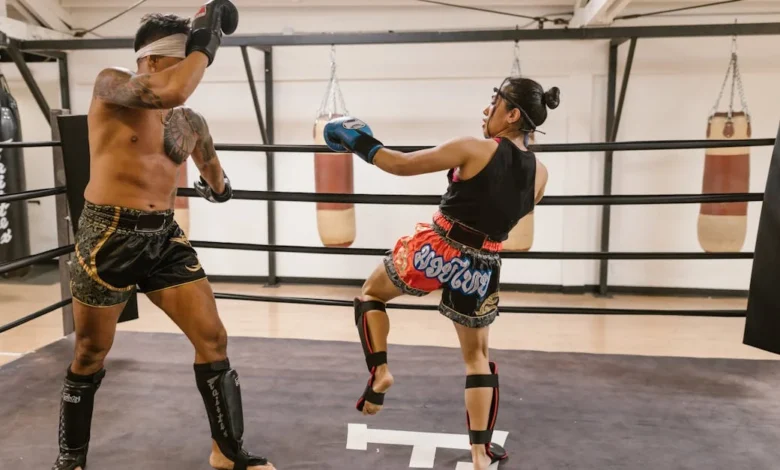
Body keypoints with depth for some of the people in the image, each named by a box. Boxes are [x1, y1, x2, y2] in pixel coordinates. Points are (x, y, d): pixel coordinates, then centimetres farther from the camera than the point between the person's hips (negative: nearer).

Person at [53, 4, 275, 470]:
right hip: (110, 236, -4)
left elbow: (209, 163, 32)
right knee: (91, 355, 10)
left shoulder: (191, 123, 8)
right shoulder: (111, 86, -8)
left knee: (214, 339, 0)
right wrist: (204, 40, -18)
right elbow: (170, 91, -29)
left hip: (164, 236, 5)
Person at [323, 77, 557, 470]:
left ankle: (379, 371, 6)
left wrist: (360, 144, 6)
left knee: (370, 294, 23)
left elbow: (402, 165, -8)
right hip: (481, 269, 4)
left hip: (436, 250, -4)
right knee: (477, 356, 20)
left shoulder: (474, 149, -12)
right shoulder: (539, 173, 2)